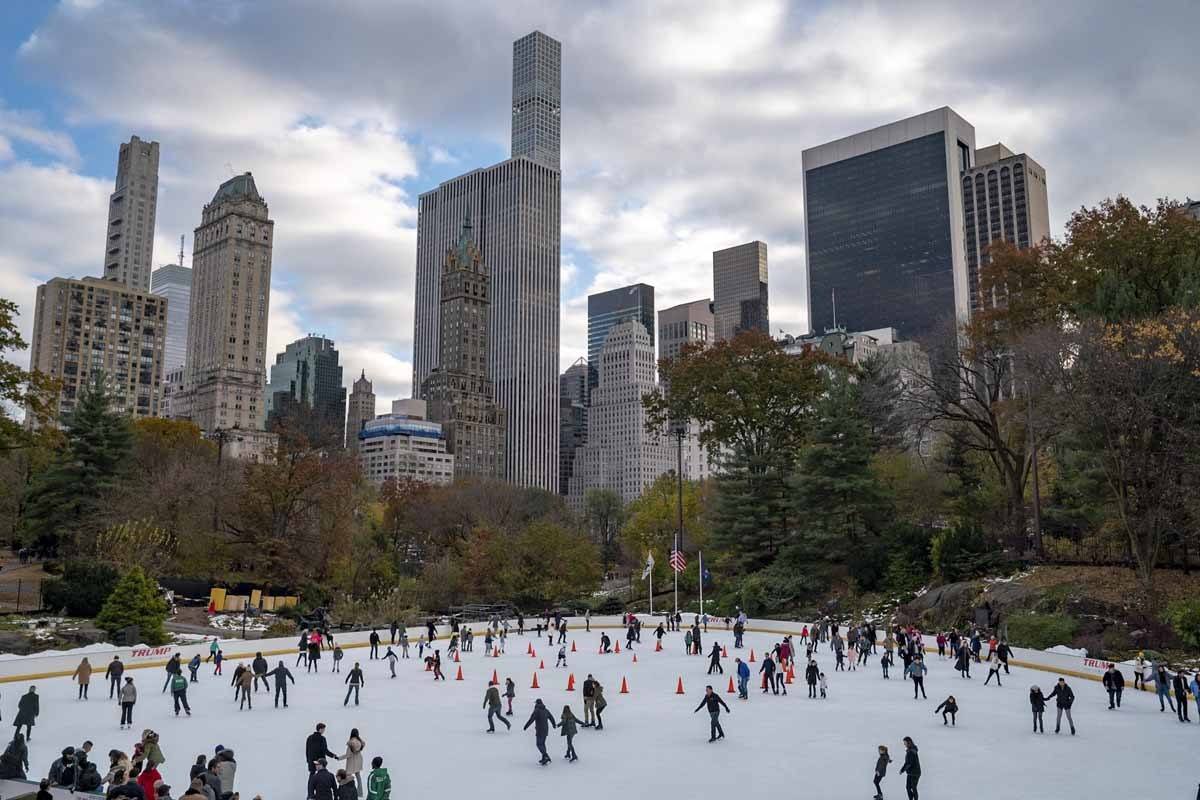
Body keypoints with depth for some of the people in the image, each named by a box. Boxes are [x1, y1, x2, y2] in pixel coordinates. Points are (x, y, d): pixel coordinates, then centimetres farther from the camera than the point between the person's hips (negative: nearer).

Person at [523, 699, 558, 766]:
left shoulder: (536, 710, -13)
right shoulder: (546, 710, 9)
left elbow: (531, 720, -18)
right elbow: (551, 718, 21)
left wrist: (525, 727, -11)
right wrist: (554, 725, 40)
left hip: (539, 730, -7)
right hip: (546, 730, 7)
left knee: (539, 744, -5)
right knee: (542, 743, 17)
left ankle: (546, 757, -19)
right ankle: (544, 759, 18)